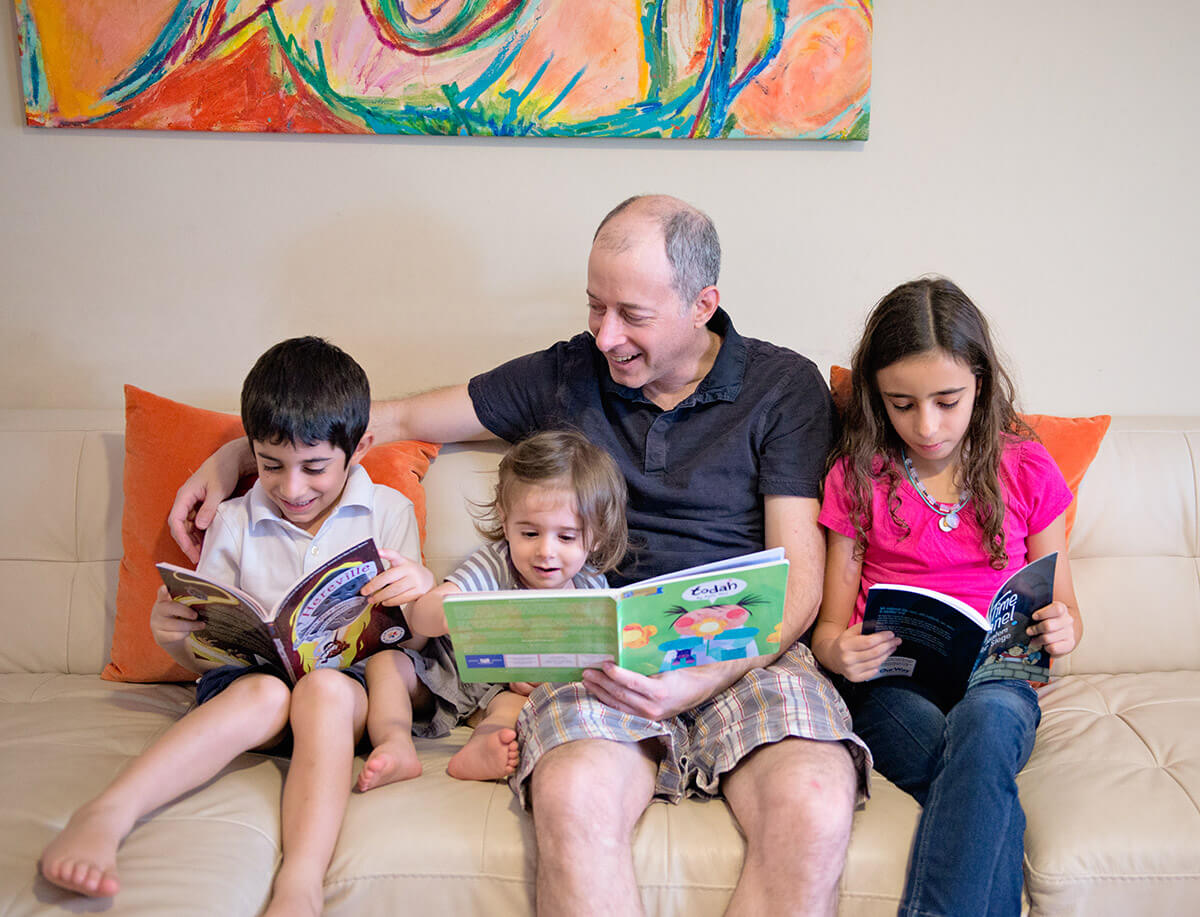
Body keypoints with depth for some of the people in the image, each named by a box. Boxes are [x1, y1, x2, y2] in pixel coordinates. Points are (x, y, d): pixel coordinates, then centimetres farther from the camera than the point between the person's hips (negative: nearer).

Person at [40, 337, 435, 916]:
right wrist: (173, 636, -13)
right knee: (265, 694, -35)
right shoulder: (233, 524, 10)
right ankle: (104, 816, -43)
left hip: (350, 679, 0)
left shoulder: (388, 512, 8)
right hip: (249, 675, 1)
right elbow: (204, 655, 11)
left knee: (326, 690, -36)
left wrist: (419, 593, -17)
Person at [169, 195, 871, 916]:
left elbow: (798, 582, 0)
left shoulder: (785, 387, 7)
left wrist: (698, 679, -18)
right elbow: (399, 419, 21)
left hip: (747, 649, -1)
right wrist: (234, 457, 14)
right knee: (572, 793, -35)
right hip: (600, 656, 1)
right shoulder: (564, 376, 15)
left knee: (815, 808, -35)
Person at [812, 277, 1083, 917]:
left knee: (987, 721, -37)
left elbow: (1062, 608, 15)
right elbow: (830, 623, 9)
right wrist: (838, 649, -17)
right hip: (890, 685, 0)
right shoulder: (856, 476, 6)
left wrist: (1061, 630, -11)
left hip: (995, 681, 1)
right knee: (990, 801, -33)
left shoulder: (1027, 470, 8)